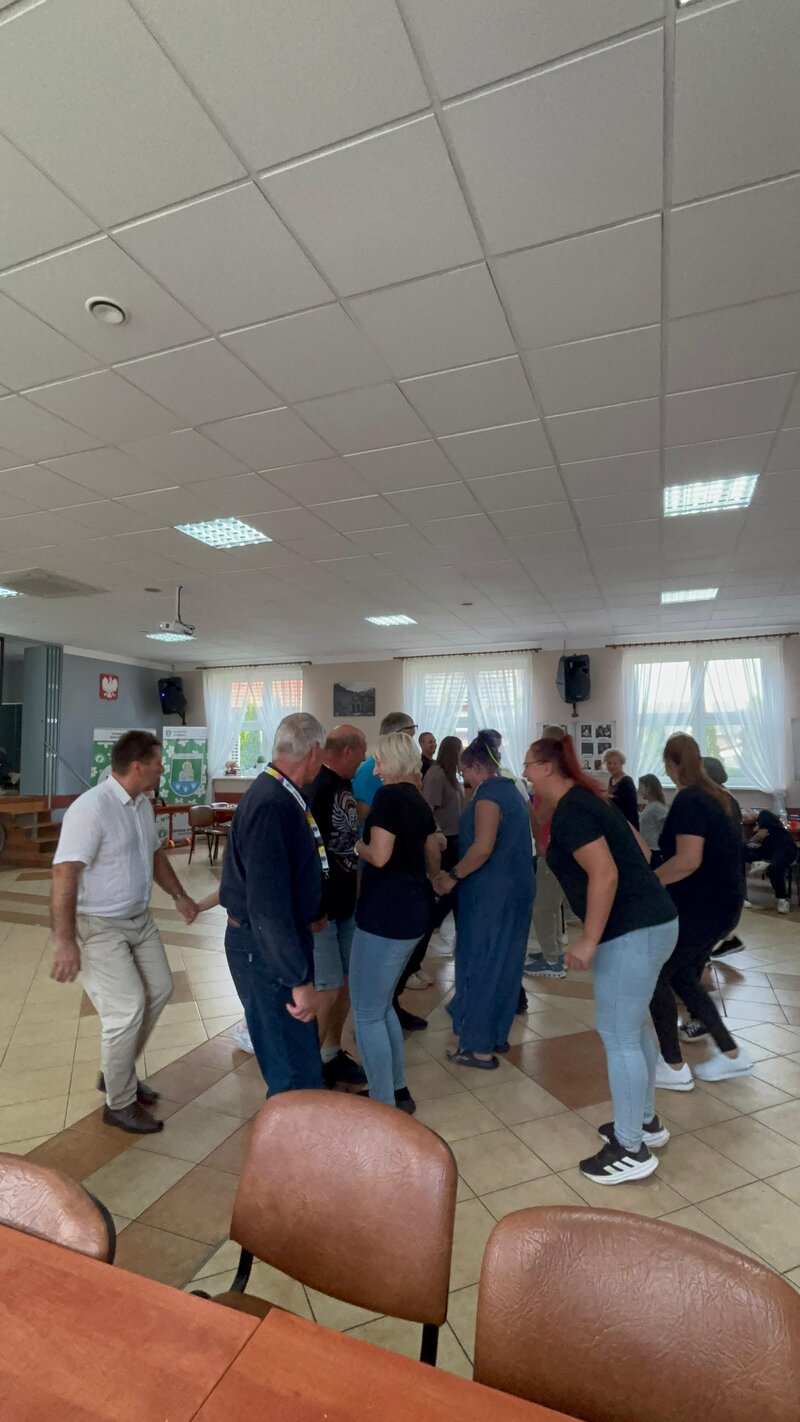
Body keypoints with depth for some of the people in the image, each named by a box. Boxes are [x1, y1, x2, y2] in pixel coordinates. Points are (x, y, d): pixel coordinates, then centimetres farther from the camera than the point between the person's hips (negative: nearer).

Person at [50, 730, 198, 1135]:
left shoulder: (142, 803, 2)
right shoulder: (91, 808, -26)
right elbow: (64, 875, -29)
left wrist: (179, 895, 19)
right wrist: (65, 942, -32)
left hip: (139, 919, 9)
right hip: (99, 927, -9)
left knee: (159, 990, 16)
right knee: (127, 1009, -8)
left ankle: (118, 1073, 35)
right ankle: (119, 1103, 14)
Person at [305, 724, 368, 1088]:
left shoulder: (345, 785, 8)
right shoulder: (314, 788, -20)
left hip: (345, 901, 8)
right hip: (319, 906, -8)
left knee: (346, 982, 16)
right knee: (327, 990, 0)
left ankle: (331, 1054, 34)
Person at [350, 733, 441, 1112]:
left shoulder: (388, 796, -15)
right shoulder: (419, 801, 12)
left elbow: (379, 855, -22)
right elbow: (432, 859, 22)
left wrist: (357, 845, -3)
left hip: (384, 914, -9)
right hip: (412, 912, 9)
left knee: (367, 1013, 4)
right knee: (381, 1005, 21)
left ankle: (384, 1107, 14)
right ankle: (398, 1091, 31)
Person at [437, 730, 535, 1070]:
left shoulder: (488, 795, -15)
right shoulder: (510, 790, 13)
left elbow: (482, 848, -24)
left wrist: (452, 877, -13)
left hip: (493, 892, -9)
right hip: (516, 887, 9)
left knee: (480, 964, 1)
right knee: (504, 963, 16)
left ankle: (479, 1047, 10)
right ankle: (496, 1035, 28)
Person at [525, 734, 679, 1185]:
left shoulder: (568, 811, -17)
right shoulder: (587, 799, 13)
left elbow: (604, 874, -25)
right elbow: (640, 848, 19)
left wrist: (589, 940, -20)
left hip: (632, 930, -10)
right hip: (651, 920, 10)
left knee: (618, 1036, 1)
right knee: (634, 1026, 21)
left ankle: (632, 1150, 15)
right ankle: (646, 1121, 37)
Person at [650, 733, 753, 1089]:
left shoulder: (688, 800, -19)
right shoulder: (714, 795, 10)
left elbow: (688, 861, -29)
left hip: (701, 906, -9)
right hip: (720, 903, 9)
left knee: (656, 977, 3)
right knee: (682, 978, 19)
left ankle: (673, 1067, 11)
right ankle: (732, 1054, 25)